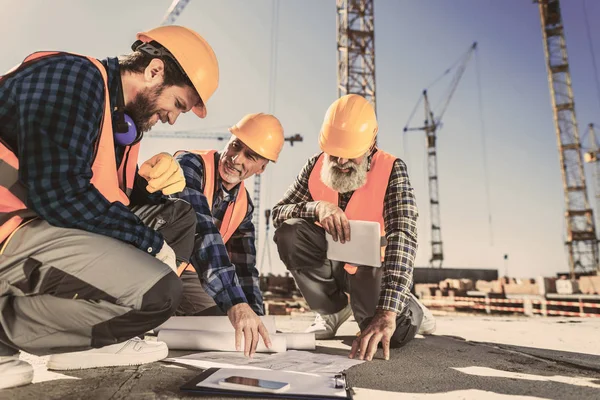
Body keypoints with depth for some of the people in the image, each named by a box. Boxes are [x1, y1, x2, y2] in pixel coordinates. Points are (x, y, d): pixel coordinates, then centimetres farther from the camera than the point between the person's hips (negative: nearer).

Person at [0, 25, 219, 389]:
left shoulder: (125, 114, 12)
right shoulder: (72, 76, -14)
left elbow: (112, 197, 15)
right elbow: (57, 192, -25)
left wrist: (151, 182, -6)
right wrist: (151, 242, -16)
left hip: (52, 223, 10)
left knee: (179, 216, 7)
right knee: (158, 290, -25)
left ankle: (88, 338, -2)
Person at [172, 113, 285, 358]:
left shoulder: (243, 204, -1)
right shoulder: (190, 165, -23)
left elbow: (244, 266, 3)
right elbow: (201, 231, -37)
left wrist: (257, 319, -7)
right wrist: (235, 302, -45)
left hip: (183, 273, 6)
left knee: (226, 325, -3)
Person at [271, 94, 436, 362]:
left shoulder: (392, 170, -20)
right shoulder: (316, 166, -8)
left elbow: (402, 236, -31)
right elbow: (278, 213, -11)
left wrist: (388, 312, -42)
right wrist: (316, 207, -34)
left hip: (371, 265, -3)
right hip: (331, 260, 3)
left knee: (392, 333, -27)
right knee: (288, 233, -23)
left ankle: (409, 311, 15)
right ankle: (334, 310, 0)